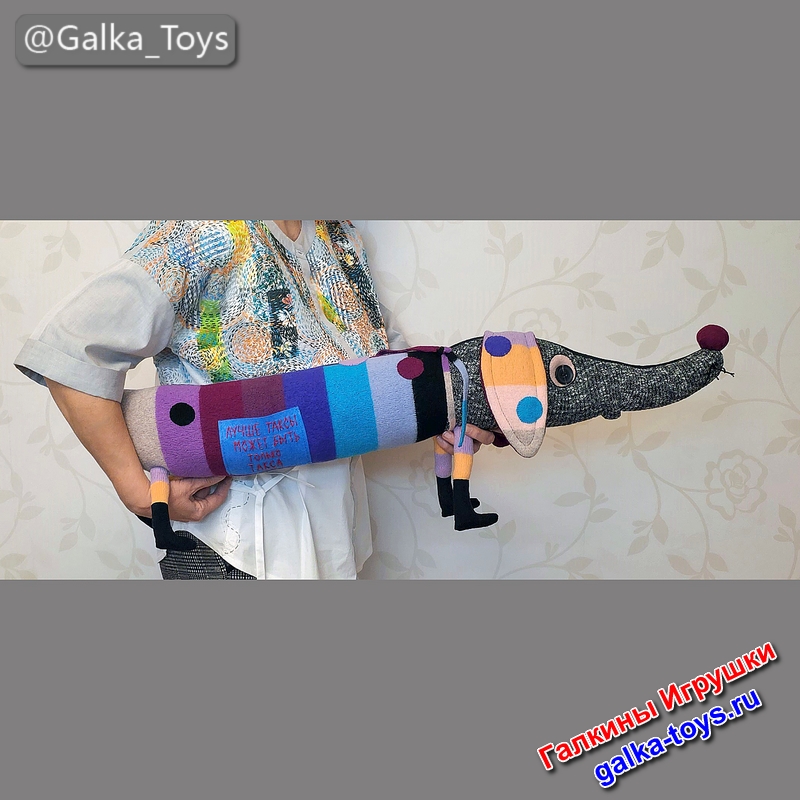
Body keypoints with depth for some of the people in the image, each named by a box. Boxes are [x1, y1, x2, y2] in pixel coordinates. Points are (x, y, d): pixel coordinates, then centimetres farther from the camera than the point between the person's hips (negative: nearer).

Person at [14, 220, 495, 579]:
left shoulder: (341, 235, 6)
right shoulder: (211, 235, -18)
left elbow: (384, 349, 12)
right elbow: (72, 350, -23)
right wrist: (140, 494, -22)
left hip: (330, 507, 7)